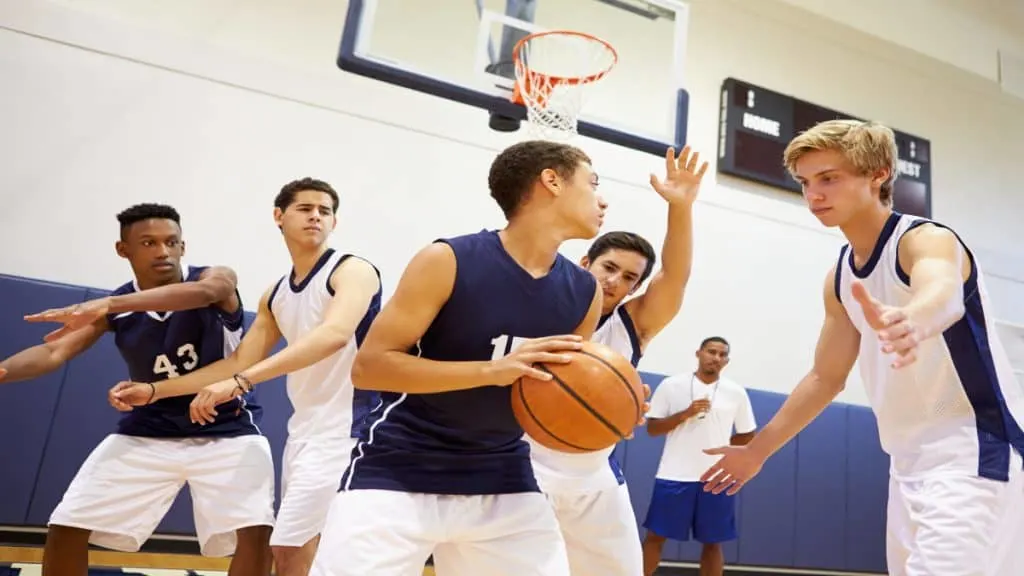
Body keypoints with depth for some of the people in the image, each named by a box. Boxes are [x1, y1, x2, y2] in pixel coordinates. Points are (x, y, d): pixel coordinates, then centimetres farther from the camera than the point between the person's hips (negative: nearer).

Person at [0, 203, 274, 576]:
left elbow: (204, 291, -39)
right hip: (148, 431, 4)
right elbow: (55, 351, -13)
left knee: (255, 531, -19)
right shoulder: (116, 309, -4)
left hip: (227, 429, -3)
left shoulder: (217, 279, -15)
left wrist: (107, 305, -50)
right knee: (65, 527, 0)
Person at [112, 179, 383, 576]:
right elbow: (238, 362, 17)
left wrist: (242, 382, -36)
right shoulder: (275, 296, 13)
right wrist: (154, 391, 11)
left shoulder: (352, 270, -11)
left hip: (342, 430, -8)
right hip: (303, 431, 8)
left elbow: (335, 334, -30)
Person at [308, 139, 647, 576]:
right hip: (399, 471, -4)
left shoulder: (584, 292, 0)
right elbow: (368, 367, -17)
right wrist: (491, 369, -27)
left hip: (503, 480, 5)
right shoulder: (447, 261, -17)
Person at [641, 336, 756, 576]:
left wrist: (719, 445, 3)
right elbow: (652, 428, -2)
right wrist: (685, 414, -14)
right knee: (655, 536, 3)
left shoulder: (736, 393, 3)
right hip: (674, 475, -2)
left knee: (712, 542, 9)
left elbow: (748, 435, 13)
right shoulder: (671, 385, -2)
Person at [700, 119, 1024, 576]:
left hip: (973, 448, -8)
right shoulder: (839, 279, 8)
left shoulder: (926, 240, -14)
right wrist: (757, 450, 18)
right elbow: (826, 377, 17)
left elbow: (943, 295, -39)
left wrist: (911, 322, -63)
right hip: (910, 461, 8)